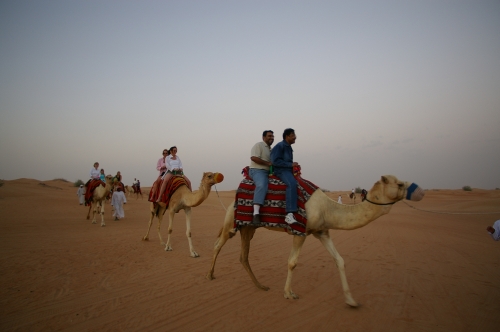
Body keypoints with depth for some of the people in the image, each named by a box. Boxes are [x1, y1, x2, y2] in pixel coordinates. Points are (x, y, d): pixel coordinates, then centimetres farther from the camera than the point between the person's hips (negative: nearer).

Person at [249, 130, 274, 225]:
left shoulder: (269, 149, 24)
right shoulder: (259, 145, -4)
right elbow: (253, 157, -18)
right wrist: (268, 163, -16)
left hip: (267, 172, 10)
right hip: (257, 171, -10)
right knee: (262, 186, -36)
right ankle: (256, 213, -45)